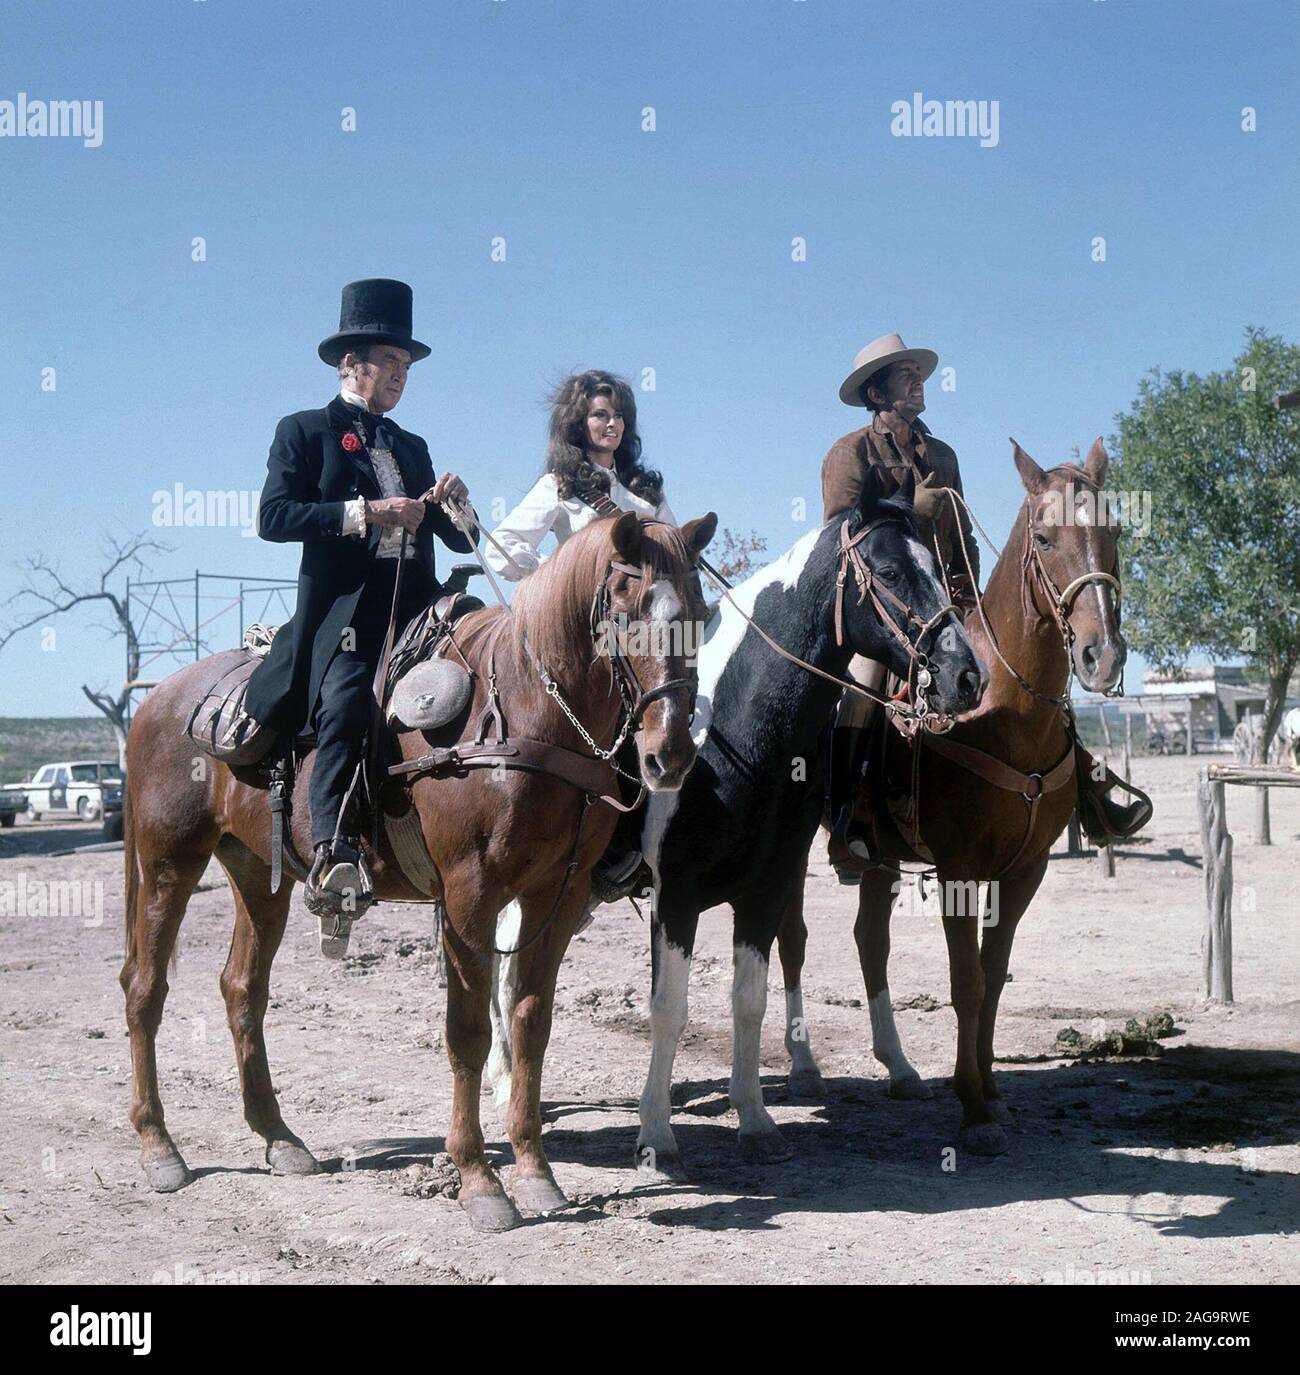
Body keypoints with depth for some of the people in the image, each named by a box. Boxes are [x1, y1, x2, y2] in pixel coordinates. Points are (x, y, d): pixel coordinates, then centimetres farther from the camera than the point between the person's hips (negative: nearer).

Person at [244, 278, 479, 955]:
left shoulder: (413, 447, 28)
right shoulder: (304, 432, 11)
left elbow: (462, 541, 27)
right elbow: (273, 516, -6)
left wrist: (453, 503, 4)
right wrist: (365, 513, -13)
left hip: (416, 611, 6)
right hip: (343, 611, -6)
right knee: (346, 704, -30)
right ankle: (333, 858, -37)